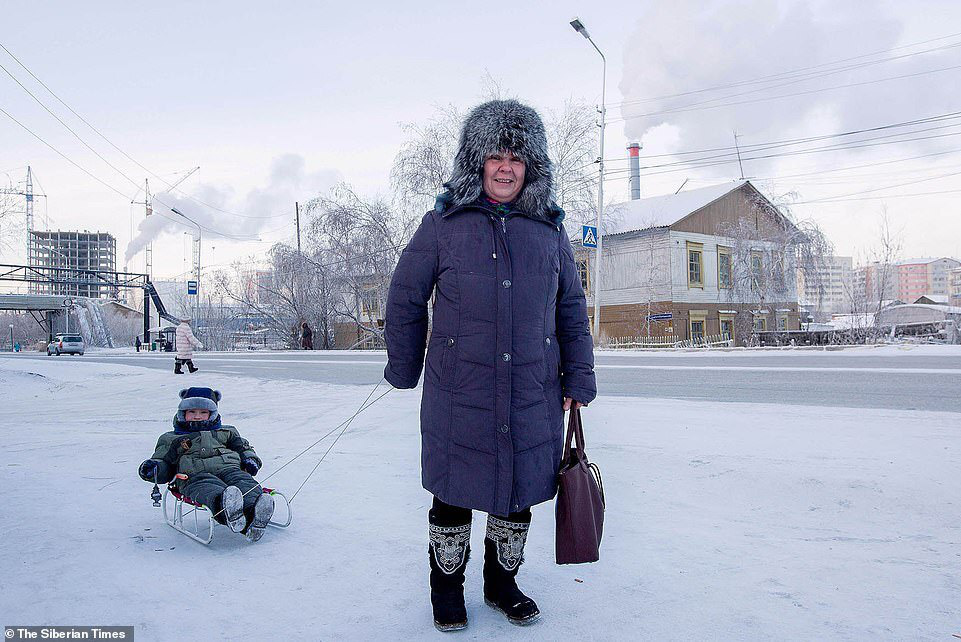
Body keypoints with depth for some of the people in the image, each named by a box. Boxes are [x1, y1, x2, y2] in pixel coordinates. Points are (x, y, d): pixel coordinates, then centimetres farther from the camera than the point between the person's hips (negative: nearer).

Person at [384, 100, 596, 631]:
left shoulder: (549, 229, 8)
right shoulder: (444, 223, 0)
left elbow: (571, 309, 13)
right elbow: (404, 298, 6)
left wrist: (578, 378, 8)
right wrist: (403, 369, 9)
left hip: (533, 397, 3)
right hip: (458, 394, -2)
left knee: (519, 494, 14)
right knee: (453, 495, 8)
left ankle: (502, 583, 37)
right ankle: (447, 589, 33)